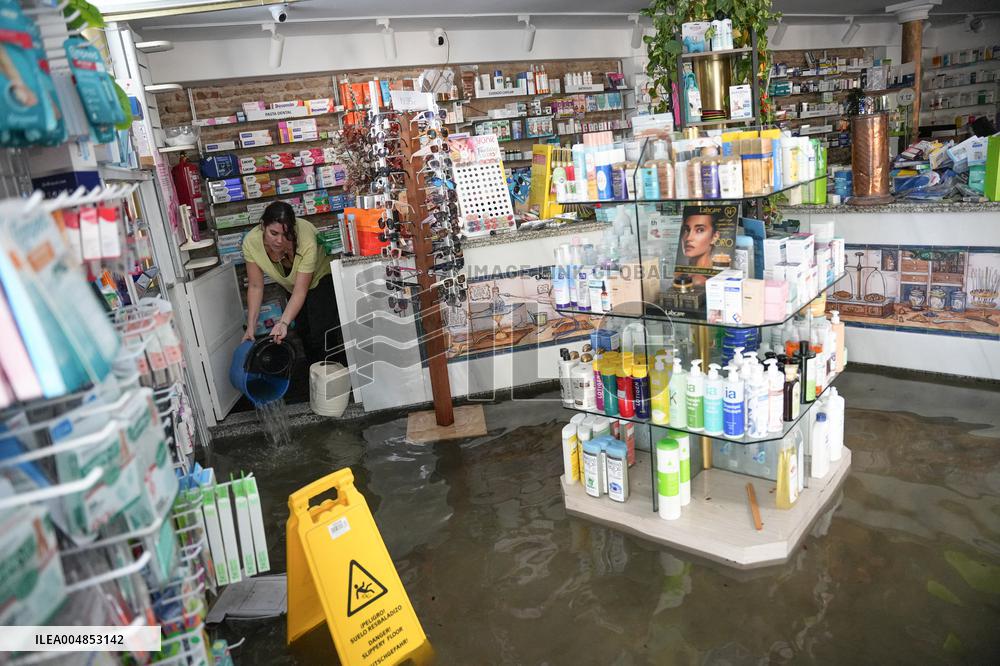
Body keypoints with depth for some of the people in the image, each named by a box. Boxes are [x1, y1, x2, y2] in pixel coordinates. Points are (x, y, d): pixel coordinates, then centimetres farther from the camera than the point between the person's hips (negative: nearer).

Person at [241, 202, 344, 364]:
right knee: (304, 334, 9)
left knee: (321, 335, -16)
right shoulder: (251, 242, -27)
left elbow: (300, 291, -33)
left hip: (321, 278, -4)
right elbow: (255, 286, -18)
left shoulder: (307, 242, -38)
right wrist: (251, 326, -21)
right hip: (292, 283, 5)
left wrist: (284, 323, -43)